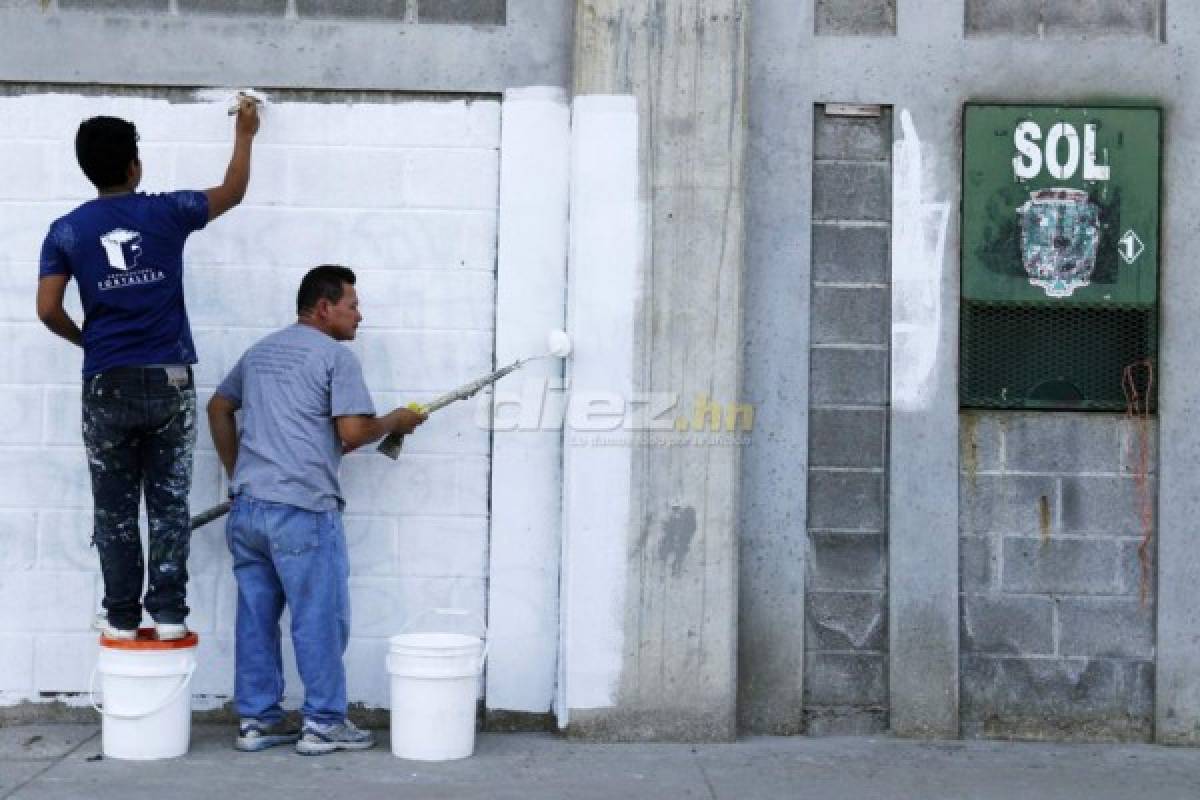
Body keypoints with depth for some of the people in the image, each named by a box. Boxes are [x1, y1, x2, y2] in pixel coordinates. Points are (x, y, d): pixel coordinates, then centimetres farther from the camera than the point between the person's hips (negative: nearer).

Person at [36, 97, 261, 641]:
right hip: (169, 382, 0)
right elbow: (233, 191, 15)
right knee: (169, 503, 6)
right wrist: (244, 133, 30)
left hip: (108, 386, 0)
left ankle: (121, 616, 11)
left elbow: (48, 310, -3)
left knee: (114, 509, 8)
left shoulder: (66, 231, 0)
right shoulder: (166, 213, -1)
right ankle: (169, 612, 7)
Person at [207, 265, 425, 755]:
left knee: (256, 618, 11)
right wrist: (394, 422, 5)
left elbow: (218, 408, 27)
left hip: (247, 508, 8)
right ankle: (323, 724, 8)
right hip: (302, 511, -7)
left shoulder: (260, 351, 19)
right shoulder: (335, 355, -5)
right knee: (319, 620, 2)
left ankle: (257, 720, 16)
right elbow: (352, 433, -13)